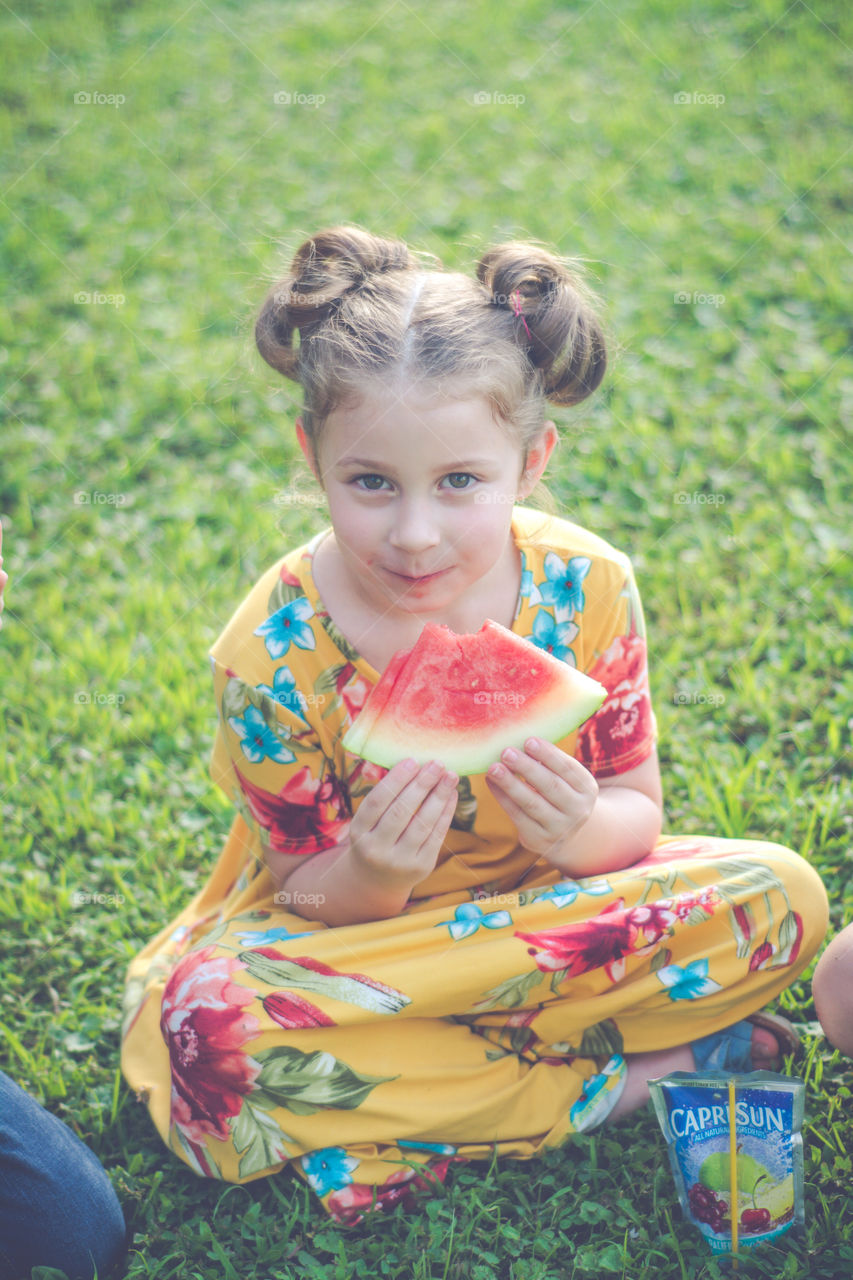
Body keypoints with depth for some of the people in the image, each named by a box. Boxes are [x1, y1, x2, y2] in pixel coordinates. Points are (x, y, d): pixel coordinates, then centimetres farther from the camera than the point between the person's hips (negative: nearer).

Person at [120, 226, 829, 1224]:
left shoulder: (586, 587, -16)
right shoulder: (273, 652, -20)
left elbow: (636, 814, -7)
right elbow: (311, 900, -12)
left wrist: (581, 831, -32)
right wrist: (369, 874, -37)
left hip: (549, 899, 2)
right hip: (351, 934, -1)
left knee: (780, 895, -19)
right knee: (210, 1023, -33)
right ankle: (630, 1075, -18)